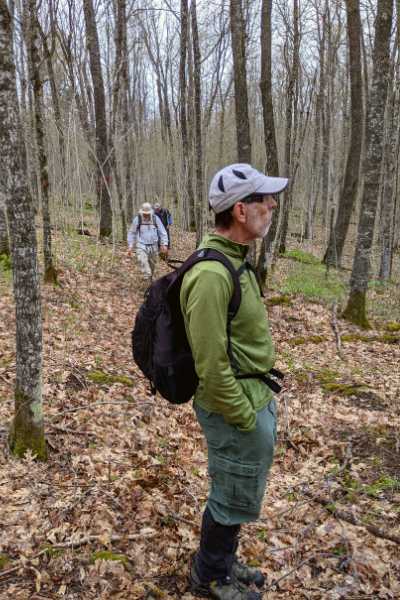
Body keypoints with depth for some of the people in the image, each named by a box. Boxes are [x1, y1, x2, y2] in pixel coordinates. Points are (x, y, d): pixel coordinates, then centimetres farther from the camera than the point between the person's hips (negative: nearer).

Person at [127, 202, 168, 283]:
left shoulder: (155, 218, -5)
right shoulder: (137, 219, -8)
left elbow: (162, 232, 2)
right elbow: (131, 233, 3)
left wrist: (165, 244, -5)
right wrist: (130, 246, -1)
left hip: (153, 246, 3)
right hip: (141, 246, -3)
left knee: (152, 264, 12)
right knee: (143, 261, -27)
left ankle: (150, 281, 34)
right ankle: (147, 281, -31)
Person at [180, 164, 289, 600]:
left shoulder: (236, 260, 6)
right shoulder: (211, 273, -28)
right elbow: (210, 364, -27)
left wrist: (261, 397, 16)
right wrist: (244, 418, -17)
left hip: (256, 399, 9)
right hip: (238, 409, -9)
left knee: (236, 493, 25)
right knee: (234, 499, 12)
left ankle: (225, 562, 47)